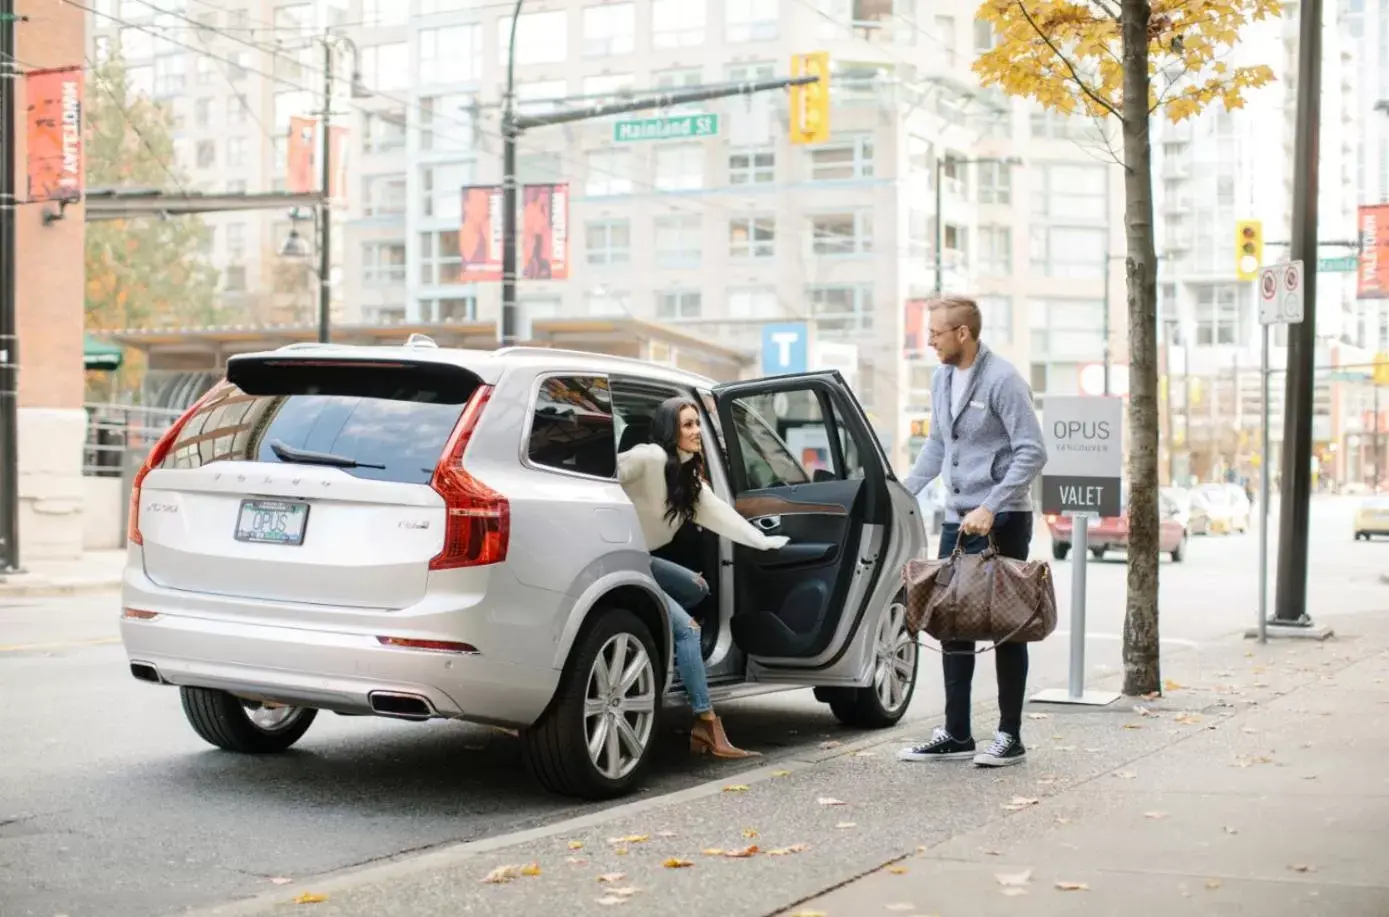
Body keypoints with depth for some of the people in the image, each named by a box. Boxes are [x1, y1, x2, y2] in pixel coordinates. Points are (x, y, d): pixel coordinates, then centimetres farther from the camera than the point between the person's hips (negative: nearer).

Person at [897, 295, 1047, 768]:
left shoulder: (1002, 380, -14)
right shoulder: (942, 378, 10)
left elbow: (1032, 452, -18)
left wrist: (990, 507, -23)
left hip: (1001, 520, -8)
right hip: (957, 518, 8)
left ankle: (1010, 736, 8)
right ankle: (956, 733, 16)